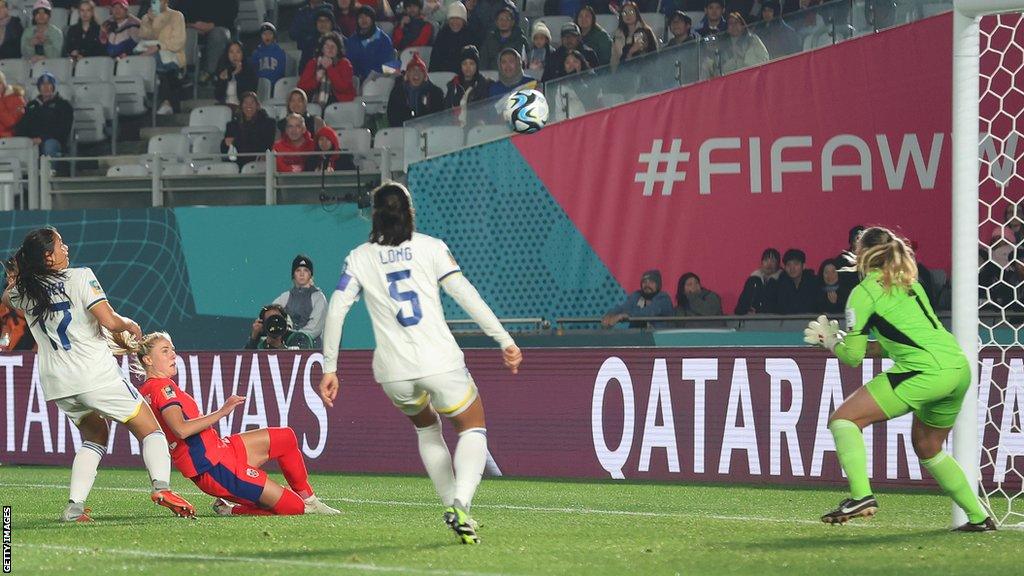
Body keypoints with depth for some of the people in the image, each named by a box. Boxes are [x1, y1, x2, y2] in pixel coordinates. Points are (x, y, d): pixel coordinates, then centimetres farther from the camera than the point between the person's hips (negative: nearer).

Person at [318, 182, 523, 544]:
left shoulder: (359, 258, 9)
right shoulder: (430, 247, 3)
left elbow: (335, 311, 2)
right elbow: (466, 294, -4)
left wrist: (329, 369, 6)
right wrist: (505, 340, -3)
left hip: (393, 372, 2)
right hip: (440, 362, -2)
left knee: (426, 427, 31)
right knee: (473, 426, 17)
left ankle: (452, 509, 22)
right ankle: (461, 504, -10)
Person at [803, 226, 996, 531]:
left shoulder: (864, 292, 1)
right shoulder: (908, 284, 25)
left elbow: (852, 355, 0)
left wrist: (831, 341, 22)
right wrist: (842, 341, 29)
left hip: (926, 371, -8)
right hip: (959, 368, 8)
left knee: (843, 418, -5)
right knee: (927, 449, 27)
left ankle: (861, 496, -22)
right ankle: (979, 517, 28)